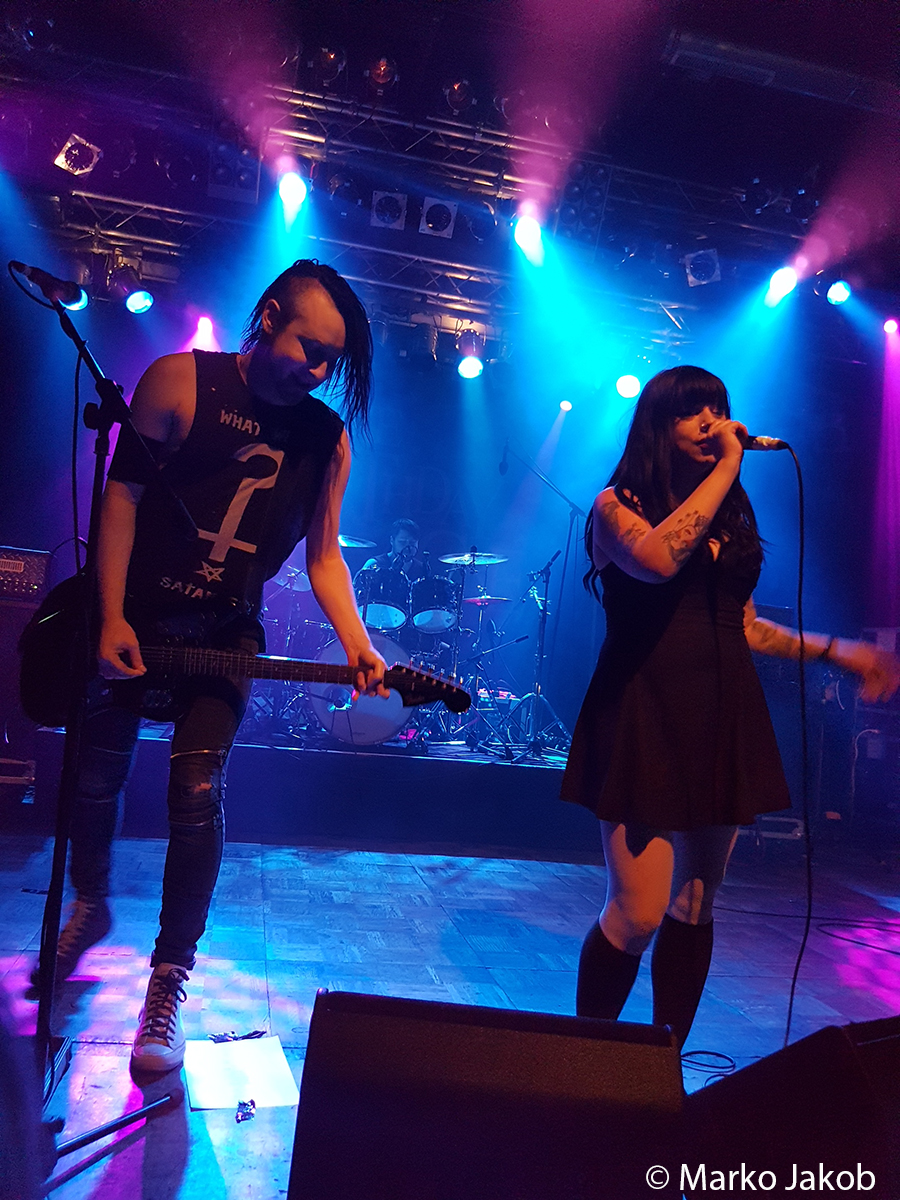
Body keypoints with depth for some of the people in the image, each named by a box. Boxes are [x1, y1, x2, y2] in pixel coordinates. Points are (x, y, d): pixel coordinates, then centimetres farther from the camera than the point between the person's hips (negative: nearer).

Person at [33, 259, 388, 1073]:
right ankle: (91, 905, 42)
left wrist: (355, 641, -17)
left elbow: (323, 554, -1)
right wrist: (111, 618, -16)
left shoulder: (327, 436, -2)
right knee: (95, 777, 11)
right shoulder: (179, 382, -9)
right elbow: (123, 493, -10)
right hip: (131, 618, 0)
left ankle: (169, 982, 7)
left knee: (198, 794, -10)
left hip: (224, 632, 1)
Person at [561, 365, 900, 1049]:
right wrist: (725, 468, -16)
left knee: (695, 908, 12)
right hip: (647, 716, -5)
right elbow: (658, 559, -25)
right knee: (637, 915, -7)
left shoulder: (731, 516, 15)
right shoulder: (617, 504, -1)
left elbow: (743, 626, 18)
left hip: (724, 716, 6)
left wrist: (833, 649, 9)